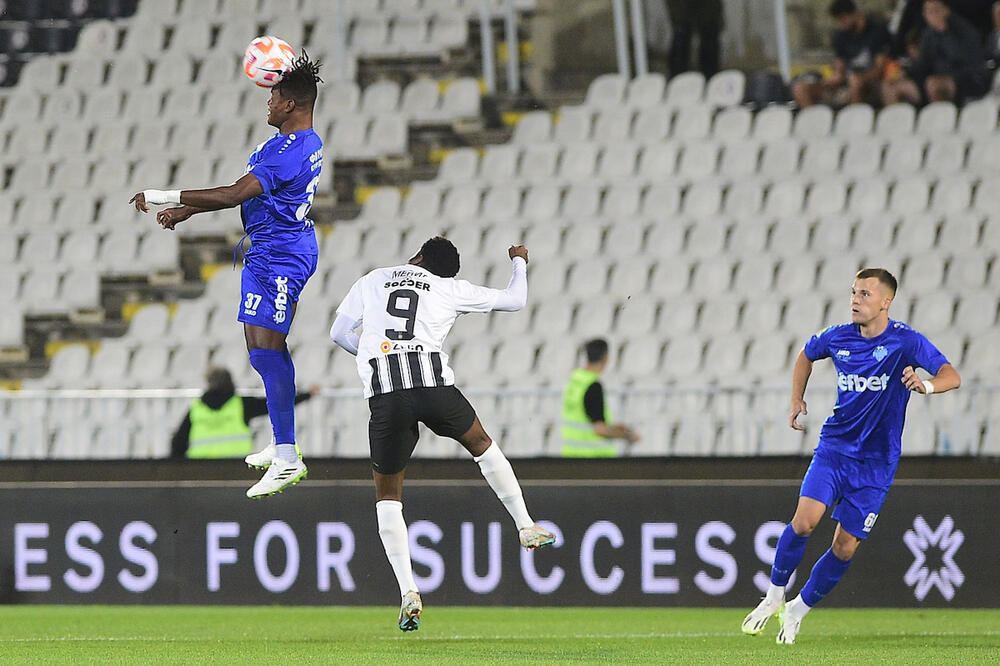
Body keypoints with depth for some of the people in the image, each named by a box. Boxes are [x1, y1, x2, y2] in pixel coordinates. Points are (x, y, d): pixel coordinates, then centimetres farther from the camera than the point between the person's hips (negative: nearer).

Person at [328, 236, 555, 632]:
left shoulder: (372, 281, 20)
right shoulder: (451, 289, 17)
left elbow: (339, 333, 22)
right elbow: (515, 301, 25)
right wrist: (519, 262, 45)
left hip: (384, 396, 0)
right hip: (434, 384, 0)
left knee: (387, 494, 11)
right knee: (482, 445, 29)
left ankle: (408, 592, 1)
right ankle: (526, 528, 27)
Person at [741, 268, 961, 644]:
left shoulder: (905, 341, -12)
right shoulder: (838, 338, 0)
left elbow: (952, 377, -21)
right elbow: (806, 355, 23)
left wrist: (926, 385, -41)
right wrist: (797, 399, 13)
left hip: (876, 462, -2)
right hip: (834, 447, 2)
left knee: (845, 548, -2)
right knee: (804, 520, -18)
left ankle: (799, 609, 18)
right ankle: (774, 595, 2)